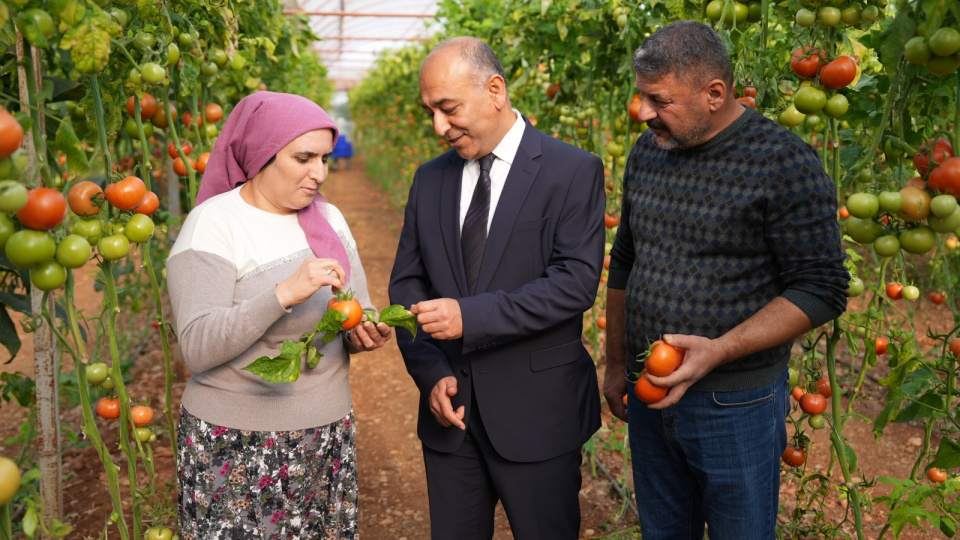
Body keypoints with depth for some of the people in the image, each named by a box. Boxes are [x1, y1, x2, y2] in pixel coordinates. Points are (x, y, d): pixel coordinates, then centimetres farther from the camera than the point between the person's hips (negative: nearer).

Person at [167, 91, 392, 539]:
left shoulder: (329, 218, 6)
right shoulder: (213, 223, -11)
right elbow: (197, 348, -20)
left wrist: (363, 335, -11)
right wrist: (284, 294, -31)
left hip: (328, 435, 5)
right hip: (236, 447, -5)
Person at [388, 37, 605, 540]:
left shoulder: (573, 171, -8)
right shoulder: (430, 178, 8)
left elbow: (576, 281, -17)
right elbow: (406, 284, 7)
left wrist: (470, 317, -25)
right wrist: (431, 374, -6)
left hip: (536, 415, -4)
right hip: (450, 407, 4)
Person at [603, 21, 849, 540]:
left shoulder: (784, 161, -15)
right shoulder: (647, 152, 4)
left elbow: (821, 289, -16)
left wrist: (718, 350, -25)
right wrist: (616, 365, 15)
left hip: (737, 406, -5)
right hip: (648, 394, 6)